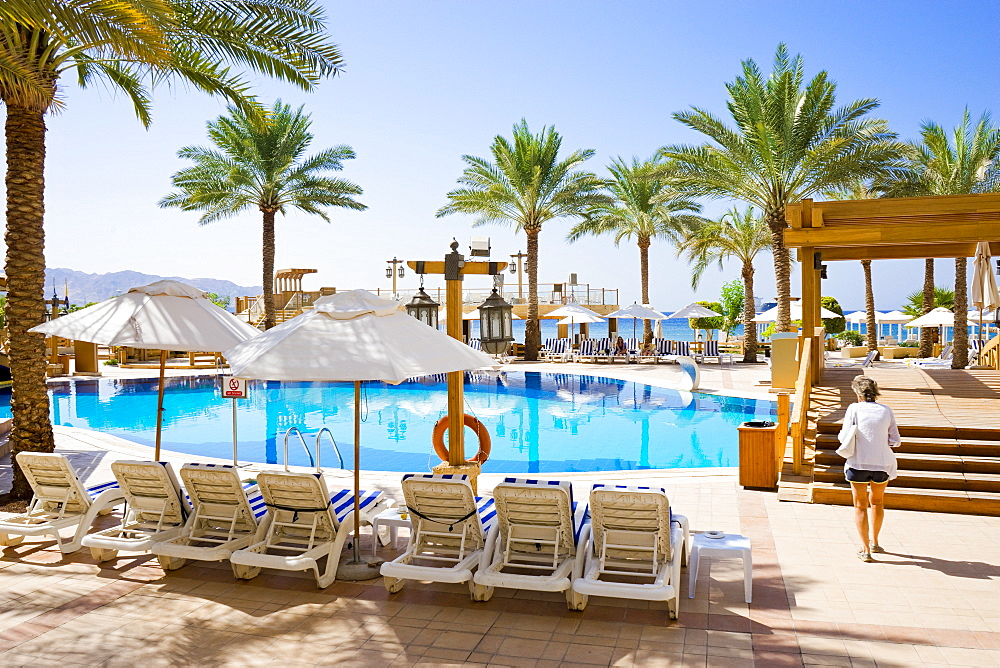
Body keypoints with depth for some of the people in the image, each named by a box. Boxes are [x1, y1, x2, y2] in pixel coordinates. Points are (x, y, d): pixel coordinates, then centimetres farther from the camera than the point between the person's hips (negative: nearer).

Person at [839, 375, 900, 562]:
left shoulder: (854, 409, -6)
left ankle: (865, 550, 6)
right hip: (882, 463, 3)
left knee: (860, 506, 8)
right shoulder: (886, 410, 2)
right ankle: (874, 542, 37)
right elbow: (895, 441, 2)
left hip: (858, 464, -3)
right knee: (877, 502, 24)